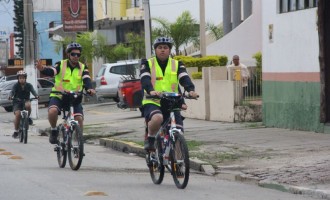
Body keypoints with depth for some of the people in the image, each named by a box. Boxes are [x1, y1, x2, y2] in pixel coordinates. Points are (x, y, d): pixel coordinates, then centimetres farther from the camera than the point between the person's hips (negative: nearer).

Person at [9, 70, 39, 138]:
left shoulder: (28, 85, -3)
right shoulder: (16, 85, -6)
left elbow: (33, 91, -17)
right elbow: (12, 91, -21)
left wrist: (36, 95, -40)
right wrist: (10, 96, -44)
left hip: (26, 100, 1)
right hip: (17, 102, -1)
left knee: (28, 105, -35)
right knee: (18, 114, -22)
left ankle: (28, 117, -7)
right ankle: (16, 131, -8)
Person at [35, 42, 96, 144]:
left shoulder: (83, 68, 2)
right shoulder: (61, 64, -3)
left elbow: (86, 79, -14)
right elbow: (51, 71, -21)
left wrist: (90, 88, -38)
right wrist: (42, 69, -45)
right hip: (58, 96, -2)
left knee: (79, 119, -18)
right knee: (52, 111, -31)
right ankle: (54, 131, -3)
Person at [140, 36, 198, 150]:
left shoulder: (177, 65, 11)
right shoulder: (147, 64, 6)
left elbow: (184, 78, -6)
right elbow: (145, 79, -13)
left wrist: (191, 90, -28)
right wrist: (151, 90, -35)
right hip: (152, 102, -3)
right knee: (157, 118, -36)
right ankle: (150, 139, -9)